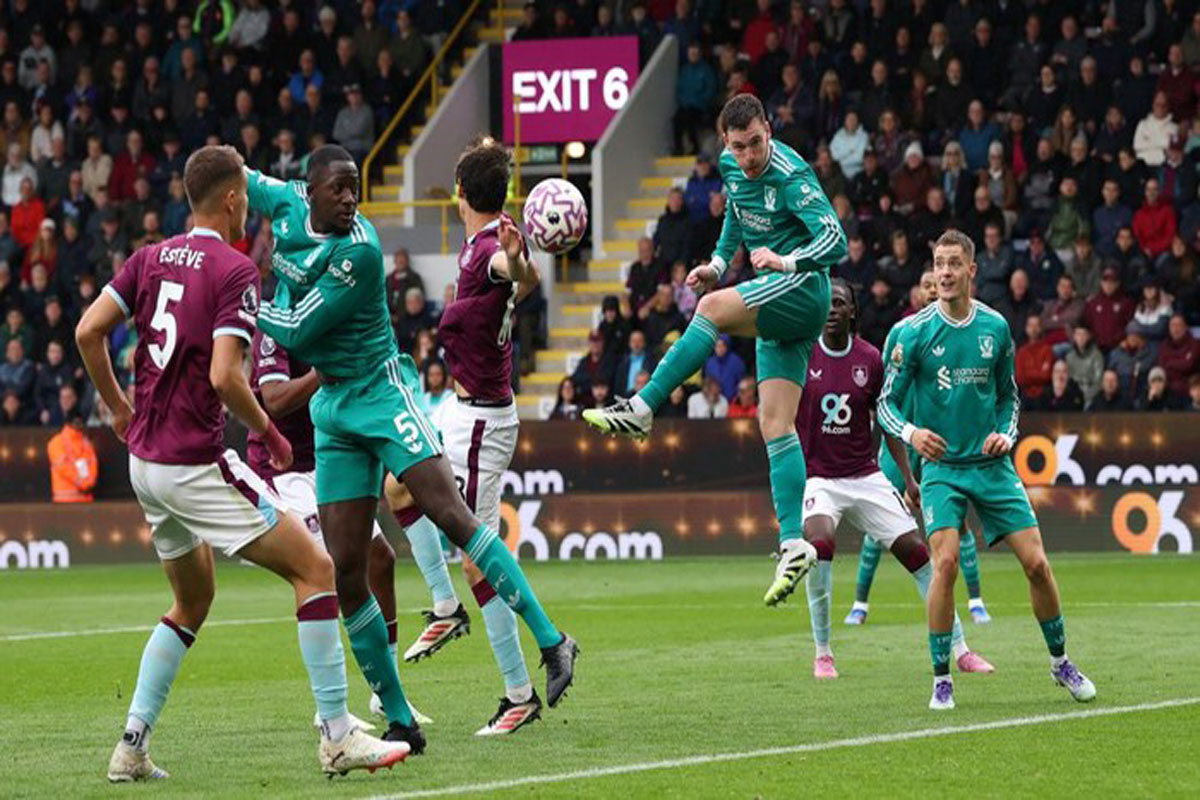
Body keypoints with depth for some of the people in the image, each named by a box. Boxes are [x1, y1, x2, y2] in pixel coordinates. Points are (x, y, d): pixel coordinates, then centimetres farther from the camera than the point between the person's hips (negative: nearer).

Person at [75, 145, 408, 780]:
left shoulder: (151, 259, 8)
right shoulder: (235, 271, -13)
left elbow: (88, 332, 4)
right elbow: (225, 377, -22)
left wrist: (119, 409, 16)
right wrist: (269, 433, -6)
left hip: (145, 462, 8)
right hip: (196, 464, -8)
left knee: (192, 603, 23)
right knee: (315, 569, -3)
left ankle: (133, 745, 15)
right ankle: (337, 736, -7)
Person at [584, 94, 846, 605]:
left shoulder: (791, 176, -17)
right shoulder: (731, 166, 7)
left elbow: (835, 242, -25)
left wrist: (786, 261, -41)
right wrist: (718, 263, 15)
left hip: (804, 290, -9)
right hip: (776, 307, 9)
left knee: (713, 308, -29)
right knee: (774, 423, 0)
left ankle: (641, 409, -27)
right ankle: (793, 544, -4)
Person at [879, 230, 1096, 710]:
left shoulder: (995, 327, 3)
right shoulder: (915, 333, -6)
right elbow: (886, 402, -1)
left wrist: (1007, 434, -3)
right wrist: (911, 432, -20)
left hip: (992, 464, 3)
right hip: (941, 466, -3)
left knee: (1036, 563, -2)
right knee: (946, 563, -20)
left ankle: (1060, 662, 19)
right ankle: (942, 679, -8)